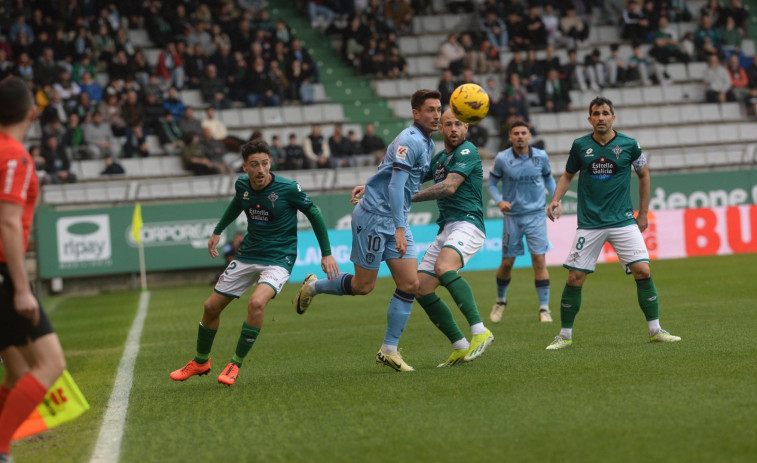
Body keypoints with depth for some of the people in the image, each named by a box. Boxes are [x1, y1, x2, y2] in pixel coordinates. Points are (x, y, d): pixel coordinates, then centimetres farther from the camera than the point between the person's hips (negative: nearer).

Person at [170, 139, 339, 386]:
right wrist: (218, 231, 26)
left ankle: (236, 364, -14)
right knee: (211, 307, 7)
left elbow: (313, 213, -4)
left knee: (257, 302, -32)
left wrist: (326, 253, -3)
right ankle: (200, 362, 33)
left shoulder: (288, 188, -19)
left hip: (278, 259, -5)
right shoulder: (242, 184, -5)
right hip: (247, 255, 5)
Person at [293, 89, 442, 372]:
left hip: (397, 219, 9)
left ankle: (389, 350, 5)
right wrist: (400, 229, -29)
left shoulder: (427, 144, 12)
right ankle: (313, 287, 25)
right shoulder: (410, 141, -19)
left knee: (410, 284, -1)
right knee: (363, 286, -1)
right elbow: (395, 185, -25)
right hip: (374, 216, -9)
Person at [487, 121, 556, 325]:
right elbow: (492, 184, 2)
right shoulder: (502, 159, -7)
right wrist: (499, 201, -17)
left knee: (539, 260, -9)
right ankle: (500, 301, 31)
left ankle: (544, 308, -2)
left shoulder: (541, 156, -2)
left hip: (536, 214, 0)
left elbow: (548, 178, 15)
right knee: (507, 262, 6)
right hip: (512, 216, 0)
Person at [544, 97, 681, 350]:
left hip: (623, 221, 0)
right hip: (589, 223, 1)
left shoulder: (629, 144, -1)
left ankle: (655, 330, 1)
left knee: (642, 271, -11)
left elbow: (644, 175, 13)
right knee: (575, 277, -4)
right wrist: (556, 199, -2)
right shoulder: (580, 145, 2)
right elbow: (568, 175, 16)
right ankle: (565, 335, 11)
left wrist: (643, 214, 12)